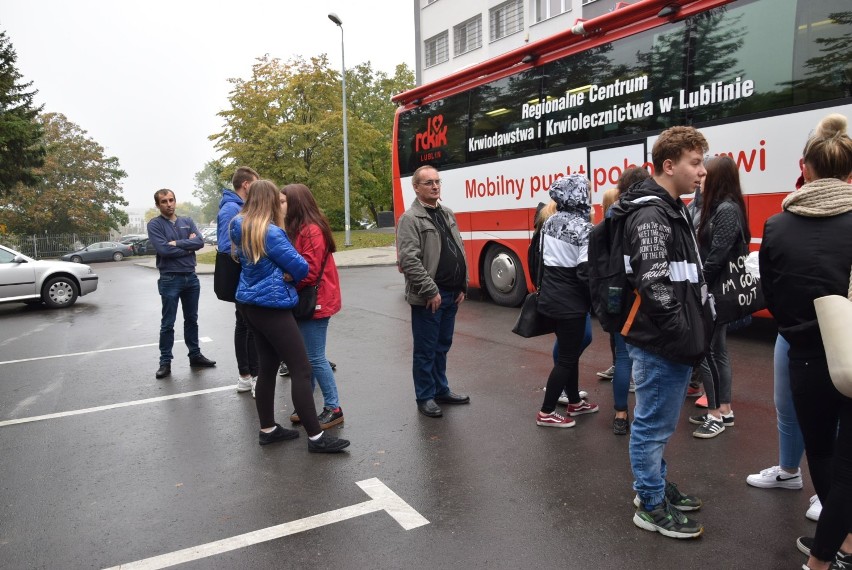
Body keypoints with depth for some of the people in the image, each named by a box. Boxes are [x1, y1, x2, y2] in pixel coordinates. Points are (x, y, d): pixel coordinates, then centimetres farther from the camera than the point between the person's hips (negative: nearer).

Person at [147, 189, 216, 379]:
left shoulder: (187, 221, 8)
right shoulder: (155, 224, -5)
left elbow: (200, 241, -7)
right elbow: (163, 249, -19)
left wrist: (177, 243, -15)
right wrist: (188, 246, -9)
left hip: (191, 277, 5)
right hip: (170, 279, -4)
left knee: (192, 320, 15)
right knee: (168, 323, 2)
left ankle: (195, 355, 26)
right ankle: (165, 362, 10)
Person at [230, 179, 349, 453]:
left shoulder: (240, 227, 6)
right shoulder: (270, 232, -18)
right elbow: (301, 268, -14)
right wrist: (288, 274, 7)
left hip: (250, 303, 9)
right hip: (271, 306, -9)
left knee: (267, 366, 16)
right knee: (301, 369, -6)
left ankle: (268, 429, 24)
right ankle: (316, 437, -3)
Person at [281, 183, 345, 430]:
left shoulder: (312, 230, -16)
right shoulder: (297, 228, 15)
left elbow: (309, 271, -21)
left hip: (314, 302, -9)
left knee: (315, 358, -3)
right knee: (304, 357, 14)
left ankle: (333, 408, 8)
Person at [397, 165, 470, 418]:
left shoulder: (447, 214, 13)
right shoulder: (410, 218, -11)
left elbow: (460, 252, 16)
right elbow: (409, 260, -19)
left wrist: (462, 286, 10)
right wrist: (431, 291, -19)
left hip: (451, 294, 7)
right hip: (428, 297, -7)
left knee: (442, 345, 19)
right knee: (426, 349, 4)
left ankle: (441, 390, 32)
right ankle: (425, 397, 17)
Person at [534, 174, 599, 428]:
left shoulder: (550, 222, 6)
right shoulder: (583, 228, -17)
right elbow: (586, 272, -20)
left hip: (550, 297, 8)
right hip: (571, 302, -8)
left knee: (570, 350, 21)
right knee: (567, 357, 3)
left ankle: (574, 402, 33)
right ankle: (546, 413, 10)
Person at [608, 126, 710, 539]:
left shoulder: (670, 210, 14)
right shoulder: (650, 215, -18)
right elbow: (654, 287, -26)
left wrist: (691, 333, 15)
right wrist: (685, 338, -18)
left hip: (670, 342, 10)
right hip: (661, 344, -10)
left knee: (657, 422, 21)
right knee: (653, 424, 3)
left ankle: (654, 485, 37)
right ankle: (652, 507, 17)